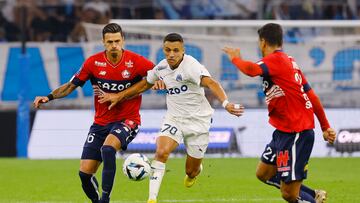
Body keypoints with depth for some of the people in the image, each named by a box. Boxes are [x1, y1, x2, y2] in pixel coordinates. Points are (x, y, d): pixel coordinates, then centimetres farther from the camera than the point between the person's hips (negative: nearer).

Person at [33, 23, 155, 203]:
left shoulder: (136, 62, -11)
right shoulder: (93, 62, -4)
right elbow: (71, 85, 5)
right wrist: (49, 97, -7)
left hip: (127, 120, -4)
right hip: (101, 122, 4)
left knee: (107, 148, -35)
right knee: (85, 173, -4)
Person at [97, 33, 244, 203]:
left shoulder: (191, 65, -22)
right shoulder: (161, 67, -2)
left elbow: (210, 83, -37)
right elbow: (144, 84, 17)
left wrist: (225, 103, -54)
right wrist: (119, 97, 19)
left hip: (197, 121, -4)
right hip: (173, 119, 4)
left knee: (191, 172, 7)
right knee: (161, 152, -24)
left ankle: (195, 171, 47)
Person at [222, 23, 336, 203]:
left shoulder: (276, 59, -15)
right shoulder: (289, 62, 11)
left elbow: (251, 70, -35)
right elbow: (312, 97, 15)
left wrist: (235, 58, -13)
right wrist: (325, 127, 21)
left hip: (296, 134, -10)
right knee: (263, 174, 20)